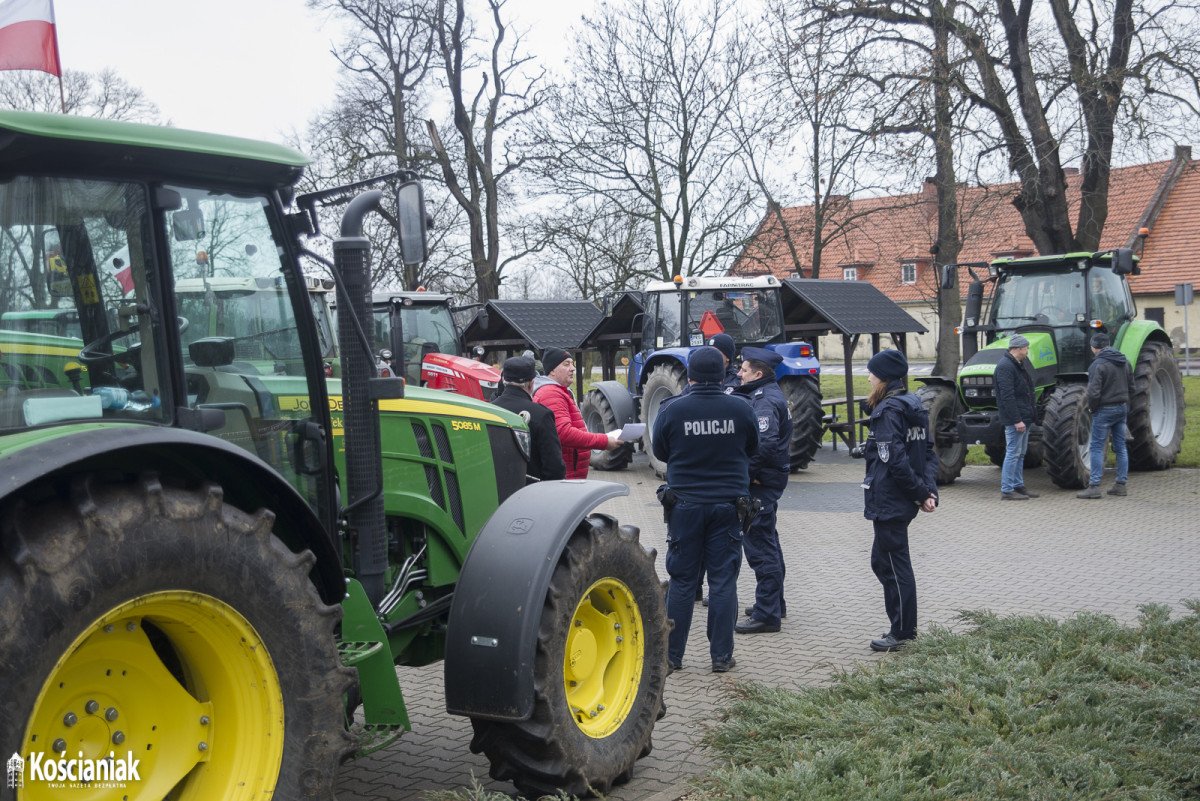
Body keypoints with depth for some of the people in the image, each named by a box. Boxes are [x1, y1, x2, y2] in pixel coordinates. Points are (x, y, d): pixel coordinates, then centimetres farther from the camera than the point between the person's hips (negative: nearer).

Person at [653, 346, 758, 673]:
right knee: (723, 581, 7)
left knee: (682, 581, 9)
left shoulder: (672, 410, -9)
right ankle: (722, 656, 11)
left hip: (685, 504, 0)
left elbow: (660, 451, 5)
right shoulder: (741, 409, -5)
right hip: (728, 504, 0)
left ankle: (671, 655, 15)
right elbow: (752, 449, 10)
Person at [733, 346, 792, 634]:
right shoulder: (769, 395, 15)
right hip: (768, 479, 11)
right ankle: (774, 603, 34)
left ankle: (766, 615, -3)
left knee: (759, 546, -7)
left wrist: (747, 472, -19)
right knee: (767, 543, 21)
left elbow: (765, 443, -30)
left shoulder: (766, 401, -18)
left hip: (760, 481, -11)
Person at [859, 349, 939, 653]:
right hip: (903, 501, 10)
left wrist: (920, 492, -14)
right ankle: (903, 626, 26)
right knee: (881, 560, 19)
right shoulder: (913, 405, 11)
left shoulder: (887, 411, -17)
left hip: (888, 501, -10)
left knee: (894, 565, 1)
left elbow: (895, 459, -23)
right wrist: (928, 490, 2)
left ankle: (902, 632, 10)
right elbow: (928, 452, 10)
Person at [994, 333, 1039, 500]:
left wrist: (1029, 416, 20)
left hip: (1023, 418, 10)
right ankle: (1006, 490, -4)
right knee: (1013, 453, -7)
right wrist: (1016, 420, -24)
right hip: (1014, 419, -10)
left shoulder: (1018, 365, 17)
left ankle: (1018, 486, 22)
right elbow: (1007, 396, -22)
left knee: (1020, 454, 15)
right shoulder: (1005, 366, -16)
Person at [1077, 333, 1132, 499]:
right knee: (1120, 447, 11)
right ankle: (1121, 485, 15)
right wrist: (1125, 406, 20)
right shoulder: (1124, 362, 9)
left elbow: (1093, 392, -20)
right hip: (1122, 408, 7)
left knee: (1097, 447, -4)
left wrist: (1092, 408, -4)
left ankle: (1094, 486, -6)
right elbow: (1131, 387, 15)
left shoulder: (1098, 364, -15)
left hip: (1105, 410, -7)